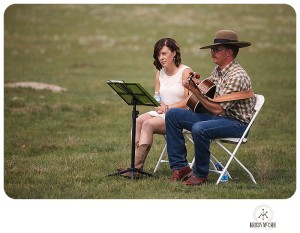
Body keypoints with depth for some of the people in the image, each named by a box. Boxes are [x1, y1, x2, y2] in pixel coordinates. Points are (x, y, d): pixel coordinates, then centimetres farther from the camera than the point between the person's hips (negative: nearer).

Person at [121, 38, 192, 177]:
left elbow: (189, 101, -12)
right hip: (162, 112, 7)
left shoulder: (185, 72, -5)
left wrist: (168, 107, -18)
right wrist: (160, 105, -8)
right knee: (138, 121, -21)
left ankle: (138, 166, -30)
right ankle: (136, 161, -30)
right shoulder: (160, 73, 16)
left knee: (148, 124, -28)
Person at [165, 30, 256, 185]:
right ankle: (180, 167, 0)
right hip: (216, 117, 10)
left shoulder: (237, 76, -22)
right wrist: (195, 83, 0)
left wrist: (195, 91, -22)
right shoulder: (219, 71, 7)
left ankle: (200, 174, -15)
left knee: (199, 129, -38)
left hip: (237, 123, -10)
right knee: (172, 115, 2)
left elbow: (217, 109, -25)